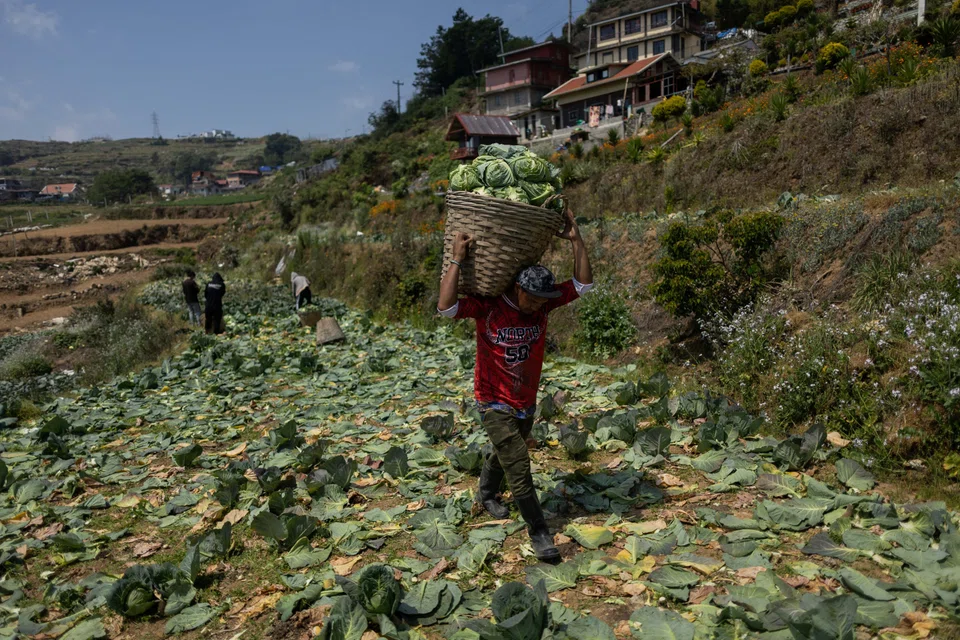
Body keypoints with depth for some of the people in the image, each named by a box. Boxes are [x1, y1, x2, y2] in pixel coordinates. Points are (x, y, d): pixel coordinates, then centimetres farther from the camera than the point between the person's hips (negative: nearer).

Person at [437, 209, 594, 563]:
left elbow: (583, 284, -7)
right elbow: (446, 306, -33)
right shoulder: (487, 306, -19)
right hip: (495, 404, -6)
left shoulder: (542, 303, -6)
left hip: (526, 402, 6)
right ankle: (539, 533, 2)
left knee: (504, 454, 26)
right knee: (519, 466, -11)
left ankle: (486, 494, 54)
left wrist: (576, 241, -16)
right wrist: (457, 260, -35)